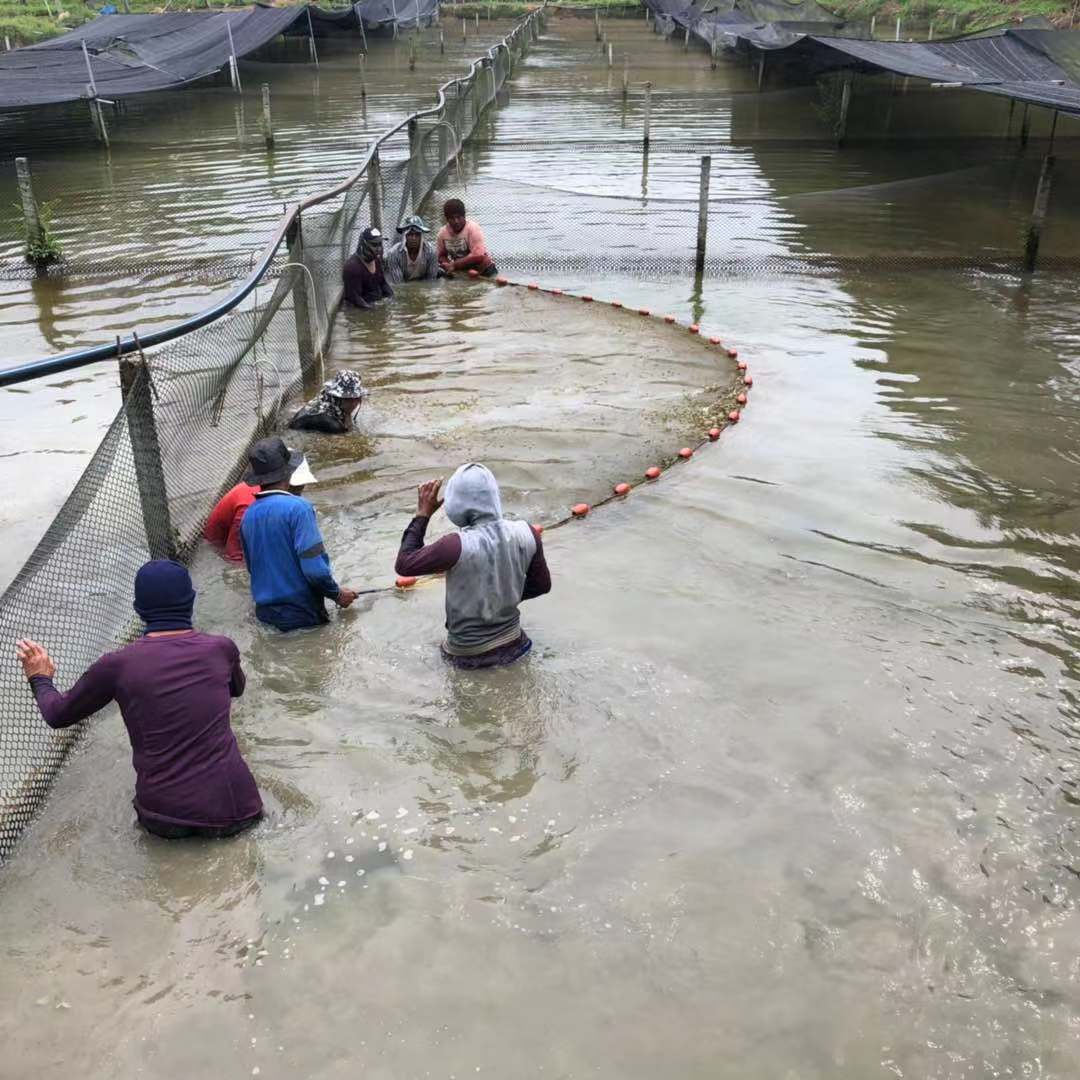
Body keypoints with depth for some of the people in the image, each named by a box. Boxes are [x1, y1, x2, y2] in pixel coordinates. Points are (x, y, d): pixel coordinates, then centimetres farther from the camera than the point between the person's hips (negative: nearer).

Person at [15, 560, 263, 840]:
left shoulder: (118, 665, -7)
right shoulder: (221, 649, -4)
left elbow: (58, 715, 11)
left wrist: (40, 679, 30)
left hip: (163, 819, 1)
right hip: (231, 811, -1)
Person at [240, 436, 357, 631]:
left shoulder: (248, 516, 2)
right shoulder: (297, 508, -17)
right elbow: (314, 568, -22)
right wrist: (338, 594, -5)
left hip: (265, 613, 7)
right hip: (301, 613, -6)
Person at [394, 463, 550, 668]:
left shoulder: (457, 545, -29)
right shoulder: (526, 533, -16)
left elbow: (403, 564, -15)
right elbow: (542, 585, -1)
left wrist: (422, 515, -9)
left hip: (467, 654, -3)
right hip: (512, 644, 3)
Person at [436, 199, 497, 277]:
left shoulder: (473, 228, -19)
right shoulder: (442, 232, -5)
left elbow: (478, 256, -27)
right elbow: (441, 255, 7)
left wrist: (454, 265, -27)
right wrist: (447, 264, -16)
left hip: (483, 270, -5)